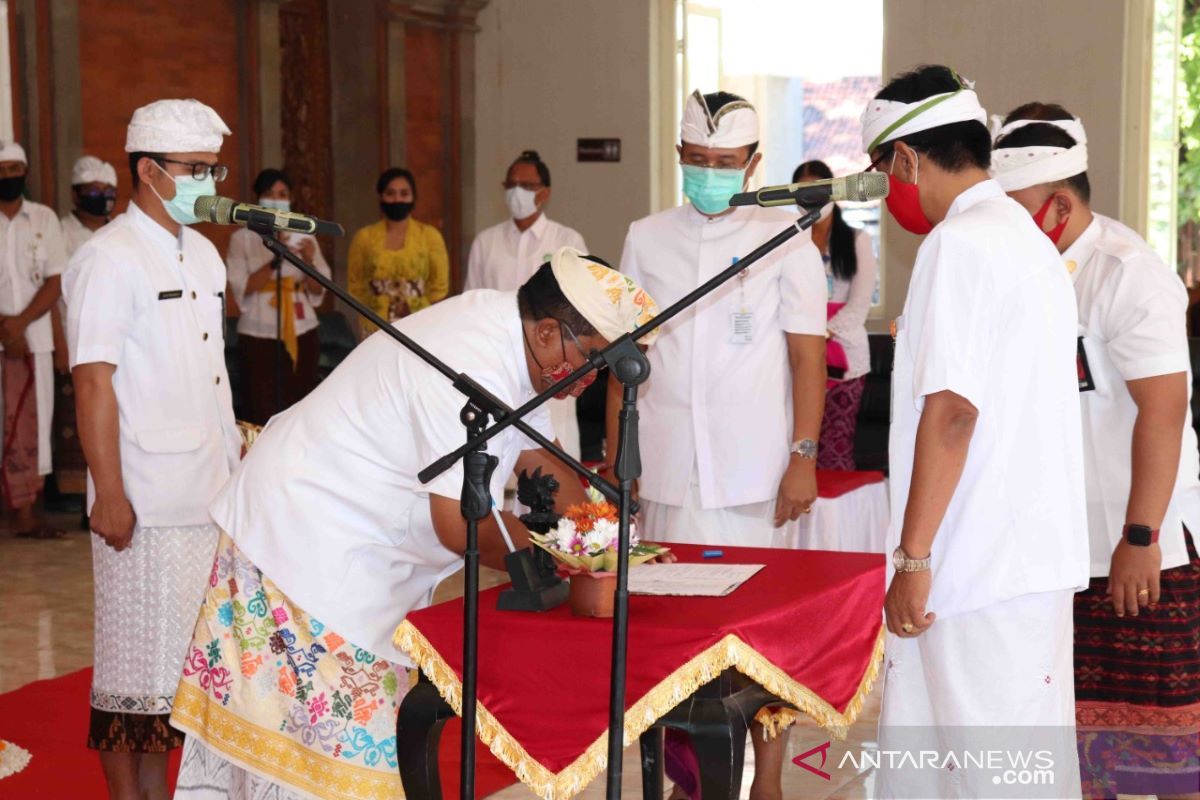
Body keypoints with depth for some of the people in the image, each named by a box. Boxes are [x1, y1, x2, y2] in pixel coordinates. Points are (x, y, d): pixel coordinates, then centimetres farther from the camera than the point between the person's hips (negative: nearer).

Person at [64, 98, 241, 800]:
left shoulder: (202, 254, 15)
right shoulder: (110, 259, -10)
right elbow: (93, 382, -14)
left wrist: (237, 450, 17)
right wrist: (109, 496, -17)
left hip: (216, 495, 8)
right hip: (148, 504, -8)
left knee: (206, 653, 13)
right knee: (140, 658, 1)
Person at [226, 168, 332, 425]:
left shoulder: (303, 236, 10)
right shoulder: (242, 237, 2)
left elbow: (319, 289, 6)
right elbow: (241, 288, -9)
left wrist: (309, 261, -13)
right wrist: (275, 261, -20)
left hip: (302, 332, 3)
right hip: (259, 335, -3)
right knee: (262, 410, -9)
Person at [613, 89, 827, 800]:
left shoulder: (785, 239, 2)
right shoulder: (647, 239, 10)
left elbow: (809, 357, 0)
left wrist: (803, 459, -7)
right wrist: (614, 459, 9)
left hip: (755, 475, -2)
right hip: (665, 473, 3)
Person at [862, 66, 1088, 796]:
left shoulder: (958, 243, -14)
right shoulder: (1032, 242, 16)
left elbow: (951, 409, -20)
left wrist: (914, 556, -17)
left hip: (985, 568, -10)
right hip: (1033, 550, 10)